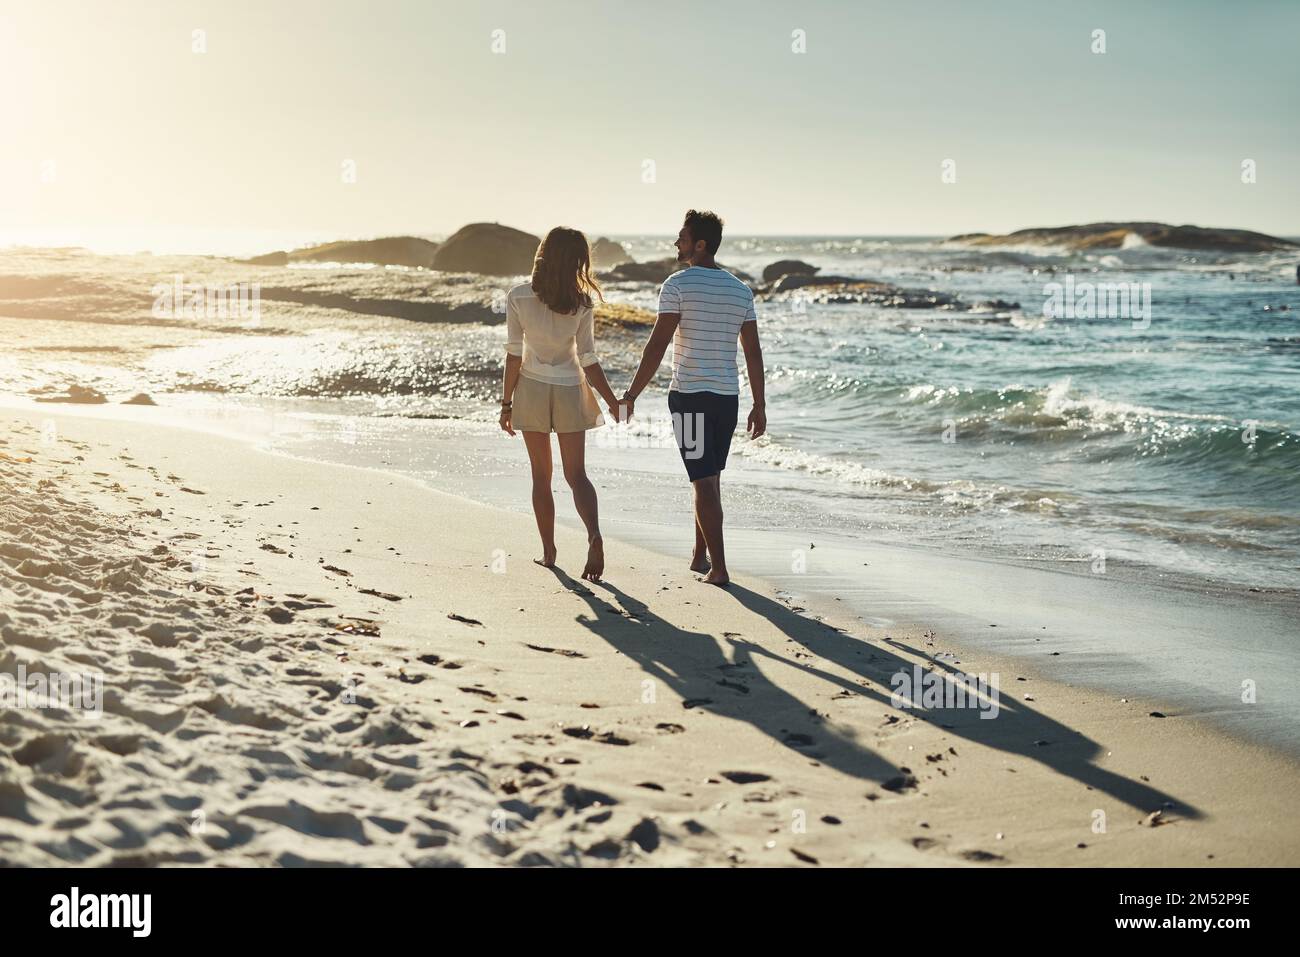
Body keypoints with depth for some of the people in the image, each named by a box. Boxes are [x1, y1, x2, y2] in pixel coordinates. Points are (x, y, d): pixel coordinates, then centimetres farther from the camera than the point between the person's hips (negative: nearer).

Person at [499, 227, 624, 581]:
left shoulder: (518, 297, -10)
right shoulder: (581, 302, -10)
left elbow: (514, 353, -8)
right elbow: (588, 360, -8)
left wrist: (506, 402, 0)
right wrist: (613, 402, 2)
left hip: (531, 389, 0)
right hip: (570, 390, 0)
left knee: (541, 475, 12)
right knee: (576, 474, 7)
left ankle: (548, 551, 15)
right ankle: (594, 535, -17)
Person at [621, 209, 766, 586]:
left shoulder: (678, 285, -9)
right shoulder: (741, 290, 8)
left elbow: (657, 346, -13)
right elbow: (754, 352, 7)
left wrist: (632, 394, -7)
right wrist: (759, 405, 12)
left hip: (689, 396, -5)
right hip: (728, 397, 5)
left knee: (704, 483, -3)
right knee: (711, 480, 17)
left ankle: (719, 567, -5)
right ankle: (699, 556, 26)